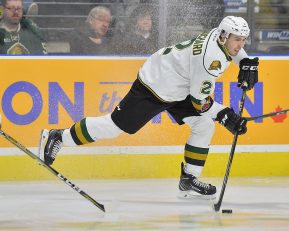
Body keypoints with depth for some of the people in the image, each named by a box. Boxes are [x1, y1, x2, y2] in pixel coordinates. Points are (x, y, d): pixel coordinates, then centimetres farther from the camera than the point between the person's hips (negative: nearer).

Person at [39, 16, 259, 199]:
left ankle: (189, 180, 7)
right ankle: (57, 137, 14)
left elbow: (233, 49, 21)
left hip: (178, 89, 9)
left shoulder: (220, 36, -8)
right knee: (115, 125, -1)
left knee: (205, 126, 0)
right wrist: (226, 116, -25)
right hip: (153, 87, -9)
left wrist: (247, 63, 3)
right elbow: (199, 100, -25)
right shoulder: (210, 56, -33)